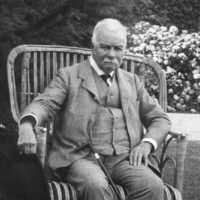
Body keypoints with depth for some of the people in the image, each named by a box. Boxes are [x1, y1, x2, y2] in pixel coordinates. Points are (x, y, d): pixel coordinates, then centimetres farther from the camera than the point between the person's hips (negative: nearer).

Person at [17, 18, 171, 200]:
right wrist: (27, 125, -26)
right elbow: (44, 104, -2)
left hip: (125, 159, 3)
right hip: (82, 158, -3)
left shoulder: (132, 81, 23)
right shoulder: (69, 75, 13)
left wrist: (146, 143, 0)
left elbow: (161, 119, 23)